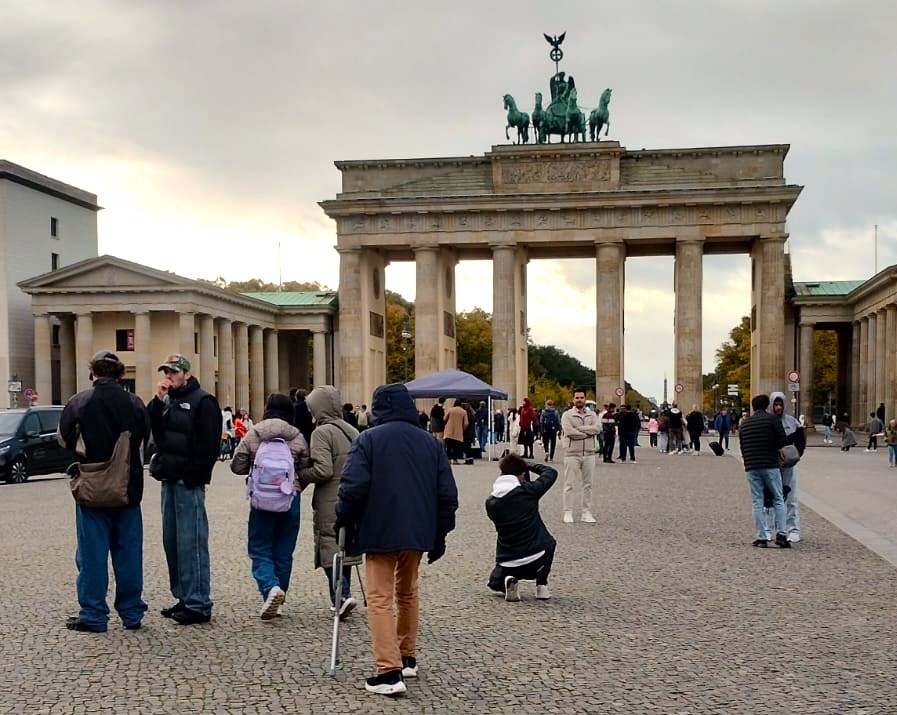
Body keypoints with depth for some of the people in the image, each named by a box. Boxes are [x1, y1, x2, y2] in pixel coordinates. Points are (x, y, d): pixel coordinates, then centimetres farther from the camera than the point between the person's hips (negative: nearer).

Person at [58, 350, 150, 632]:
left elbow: (63, 439, 0)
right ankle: (132, 613, 16)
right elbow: (145, 436, 6)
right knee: (128, 550, 10)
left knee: (92, 551, 5)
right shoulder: (134, 403, -4)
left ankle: (93, 615, 9)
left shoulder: (79, 402, -11)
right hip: (129, 488, 3)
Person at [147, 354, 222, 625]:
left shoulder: (202, 401, -8)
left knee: (191, 543, -7)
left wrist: (193, 476, -18)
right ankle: (184, 597, 23)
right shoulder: (167, 400, 17)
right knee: (172, 541, 13)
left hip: (188, 483, -9)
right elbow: (150, 429, 6)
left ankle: (198, 605, -3)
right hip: (169, 480, 9)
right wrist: (158, 401, -4)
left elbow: (208, 445, -14)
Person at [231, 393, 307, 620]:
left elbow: (238, 467, 1)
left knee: (259, 550, 6)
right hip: (290, 499, 1)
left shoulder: (252, 435, -3)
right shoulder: (297, 437, -2)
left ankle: (270, 587, -19)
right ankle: (276, 602, 17)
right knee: (283, 552, 11)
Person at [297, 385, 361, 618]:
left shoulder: (322, 432, -12)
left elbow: (322, 470, -20)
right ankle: (342, 594, 20)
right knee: (345, 546, 14)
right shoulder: (351, 431, 11)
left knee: (329, 546, -1)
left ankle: (342, 595, -13)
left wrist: (300, 474, -5)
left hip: (330, 503, -7)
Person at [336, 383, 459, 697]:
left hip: (379, 532, -5)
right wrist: (440, 535, 15)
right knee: (408, 594, 22)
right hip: (418, 532, 5)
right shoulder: (430, 443, 9)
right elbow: (448, 493, 7)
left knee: (380, 599, -3)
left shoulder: (368, 440, -5)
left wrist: (343, 520, 1)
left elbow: (353, 486, -15)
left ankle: (390, 672, -13)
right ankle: (408, 658, 31)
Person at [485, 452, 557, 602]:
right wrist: (529, 466, 18)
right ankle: (541, 585, 18)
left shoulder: (490, 502, -4)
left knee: (495, 582, 35)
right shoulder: (528, 491, -10)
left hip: (507, 564, 2)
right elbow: (551, 472, 5)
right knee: (549, 542, 34)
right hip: (536, 561, -2)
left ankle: (507, 582, -1)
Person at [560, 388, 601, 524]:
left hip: (589, 454, 4)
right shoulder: (567, 415, -2)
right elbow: (569, 431, -17)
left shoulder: (592, 415, 9)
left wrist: (579, 428, -14)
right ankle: (568, 512, 5)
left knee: (587, 484, 8)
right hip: (572, 453, -4)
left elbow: (596, 428, -9)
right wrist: (587, 433, -10)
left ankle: (586, 512, 14)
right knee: (569, 484, -1)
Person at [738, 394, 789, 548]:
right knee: (778, 500, 8)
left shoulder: (745, 423, 14)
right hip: (770, 466, -3)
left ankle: (762, 538, 2)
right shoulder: (772, 419, -1)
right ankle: (780, 534, -2)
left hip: (751, 467, 3)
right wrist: (772, 448, 12)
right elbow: (782, 441, -6)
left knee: (757, 502, 6)